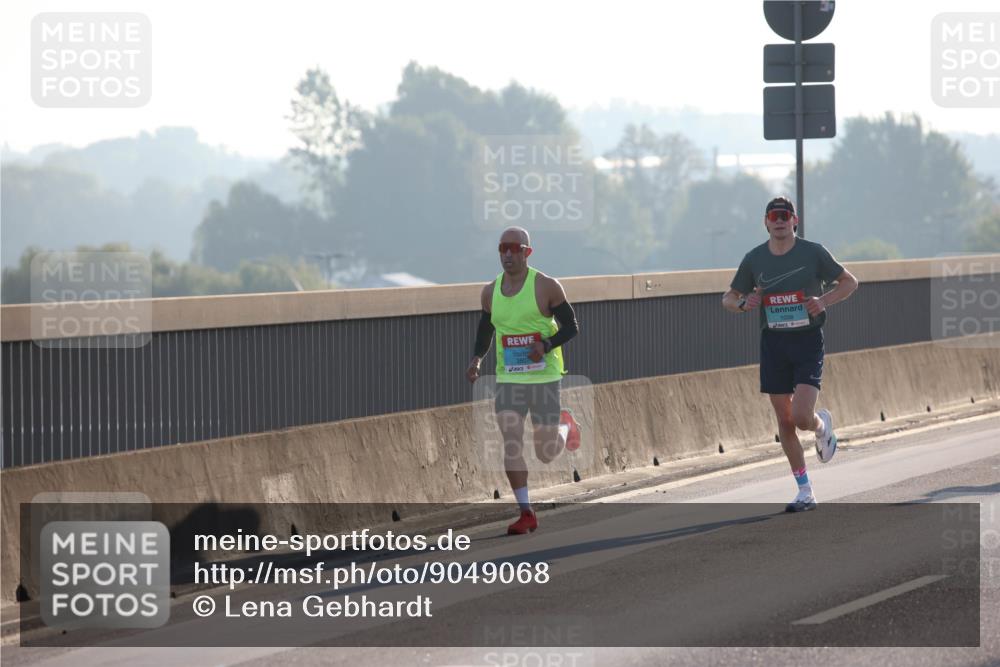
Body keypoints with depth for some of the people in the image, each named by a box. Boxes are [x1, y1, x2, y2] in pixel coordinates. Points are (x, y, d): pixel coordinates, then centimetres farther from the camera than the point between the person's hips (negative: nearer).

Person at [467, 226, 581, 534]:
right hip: (508, 379, 3)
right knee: (510, 441, -13)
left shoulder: (546, 286, -7)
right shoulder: (490, 292, 6)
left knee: (546, 453, 2)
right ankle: (526, 513, -7)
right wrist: (476, 359, 2)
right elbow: (485, 330, 20)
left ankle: (565, 425, 38)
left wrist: (546, 345, -22)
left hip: (544, 377, -3)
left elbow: (571, 326, -4)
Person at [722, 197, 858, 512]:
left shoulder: (813, 252, -4)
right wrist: (743, 304, -10)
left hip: (807, 341, -3)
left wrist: (824, 300, -12)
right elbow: (728, 298, 13)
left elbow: (850, 281, 5)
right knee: (784, 421, 3)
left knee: (801, 417, -17)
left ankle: (823, 425, 22)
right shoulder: (754, 259, 3)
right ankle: (805, 492, 14)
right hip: (773, 342, 3)